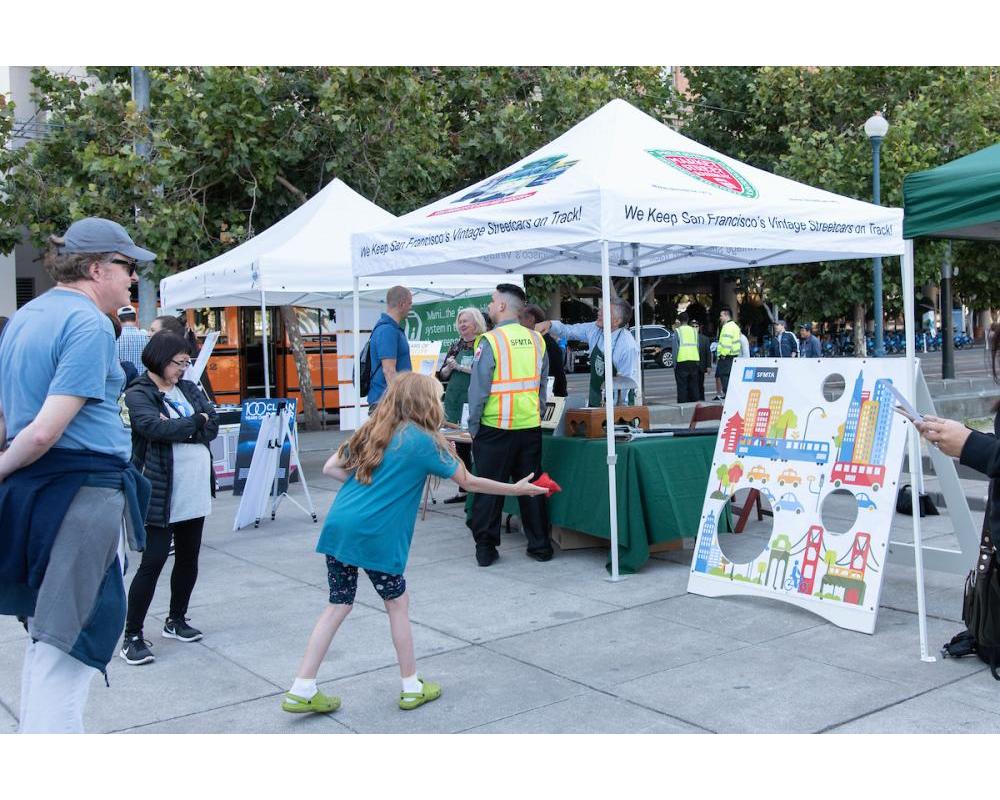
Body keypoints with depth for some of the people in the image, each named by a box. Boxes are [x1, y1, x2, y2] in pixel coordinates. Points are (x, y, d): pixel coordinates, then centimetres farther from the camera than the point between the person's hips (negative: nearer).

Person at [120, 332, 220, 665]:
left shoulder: (188, 389, 12)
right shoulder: (138, 393, -6)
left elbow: (213, 426, 0)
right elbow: (154, 426, -23)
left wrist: (176, 428, -14)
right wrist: (195, 422, -11)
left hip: (196, 493, 7)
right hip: (161, 494, -6)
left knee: (188, 557, 14)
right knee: (153, 561, -6)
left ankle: (176, 620, 31)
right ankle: (132, 635, 4)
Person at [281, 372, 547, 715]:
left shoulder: (372, 430, 15)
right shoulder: (423, 441, -2)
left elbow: (330, 468, 14)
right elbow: (469, 482, 5)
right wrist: (517, 489, 16)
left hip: (338, 526, 6)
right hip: (374, 535, -6)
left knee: (338, 605, 13)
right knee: (397, 604, 12)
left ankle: (302, 691, 13)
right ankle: (412, 687, 23)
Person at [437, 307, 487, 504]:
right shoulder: (457, 346, 14)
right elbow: (442, 375, 15)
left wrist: (461, 367, -14)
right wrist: (449, 367, -5)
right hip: (454, 402, 6)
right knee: (460, 447, 11)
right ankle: (463, 491, 19)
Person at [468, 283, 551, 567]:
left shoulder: (490, 341, -11)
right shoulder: (536, 340, 4)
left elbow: (478, 390, -10)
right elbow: (543, 386, 10)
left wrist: (473, 428, -1)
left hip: (495, 428, -4)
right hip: (530, 426, 4)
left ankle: (485, 549, 11)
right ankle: (540, 546, 18)